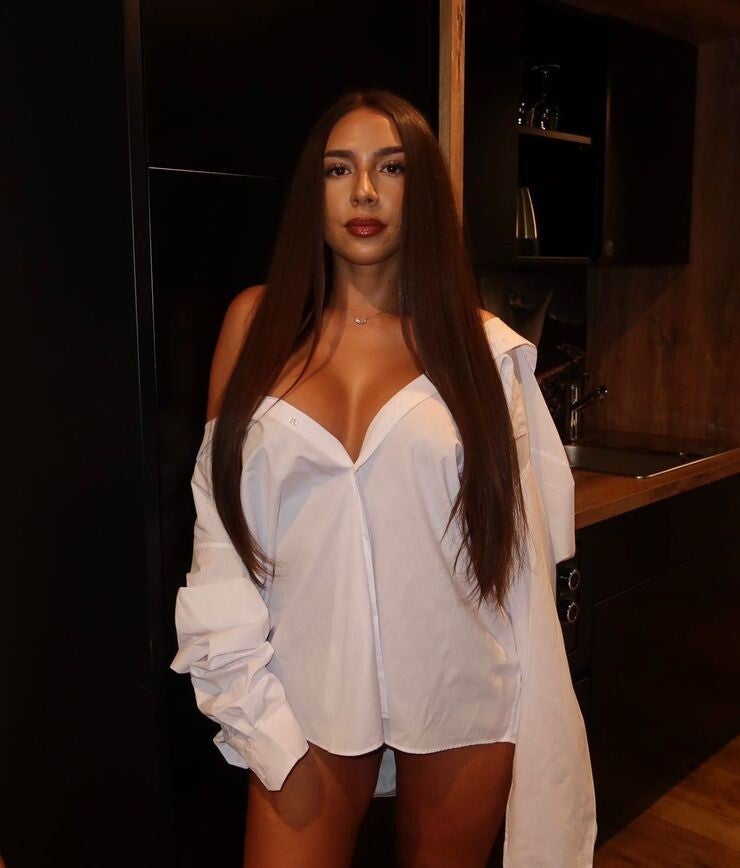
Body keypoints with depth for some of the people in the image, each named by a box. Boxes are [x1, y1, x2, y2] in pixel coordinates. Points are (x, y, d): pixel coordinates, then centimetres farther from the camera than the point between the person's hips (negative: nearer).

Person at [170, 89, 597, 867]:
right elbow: (219, 530, -2)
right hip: (309, 692, 0)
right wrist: (256, 715, -7)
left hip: (461, 693, 1)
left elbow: (525, 537, 0)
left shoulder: (482, 344, -3)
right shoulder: (257, 322, -2)